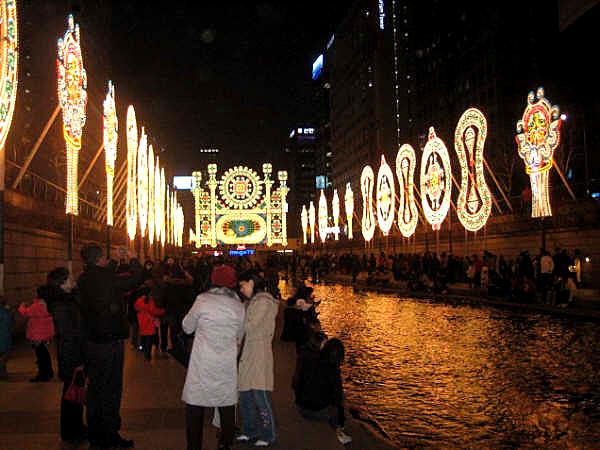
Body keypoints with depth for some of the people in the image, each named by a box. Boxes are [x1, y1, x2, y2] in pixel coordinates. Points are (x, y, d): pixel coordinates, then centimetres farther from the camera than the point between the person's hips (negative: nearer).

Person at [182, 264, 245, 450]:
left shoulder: (202, 300, -8)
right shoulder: (239, 307, 0)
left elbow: (187, 327, 4)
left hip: (202, 365, -3)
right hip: (227, 365, 3)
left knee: (195, 407, 7)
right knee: (227, 406, 14)